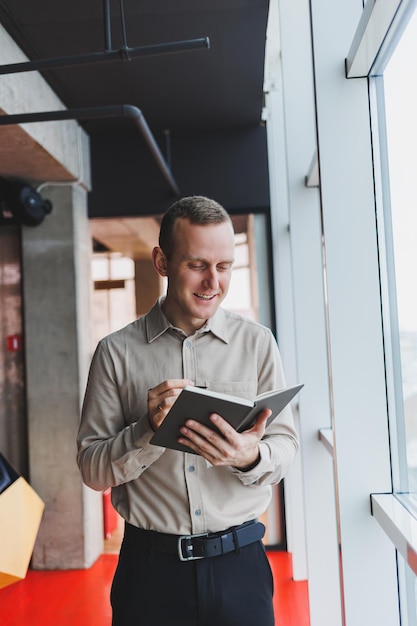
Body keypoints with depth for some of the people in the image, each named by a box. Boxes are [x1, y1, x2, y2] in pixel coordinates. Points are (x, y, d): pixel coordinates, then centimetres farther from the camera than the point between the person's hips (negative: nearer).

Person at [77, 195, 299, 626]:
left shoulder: (257, 343, 0)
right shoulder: (116, 352, -3)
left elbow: (285, 446, -1)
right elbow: (93, 470, -3)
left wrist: (251, 457, -22)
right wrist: (149, 430, -20)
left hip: (239, 561, 1)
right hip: (151, 563, -1)